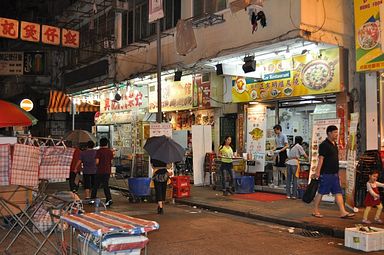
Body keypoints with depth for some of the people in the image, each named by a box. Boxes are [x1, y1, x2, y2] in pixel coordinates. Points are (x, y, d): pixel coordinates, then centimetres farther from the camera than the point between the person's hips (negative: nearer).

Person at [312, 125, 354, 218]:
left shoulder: (334, 144, 14)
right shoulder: (324, 145, -13)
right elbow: (321, 159, -17)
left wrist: (337, 172, 21)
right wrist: (317, 172, -21)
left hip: (334, 173, 9)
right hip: (326, 174, -9)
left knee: (338, 193, 6)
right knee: (321, 192, 1)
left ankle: (343, 212, 8)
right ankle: (315, 211, 12)